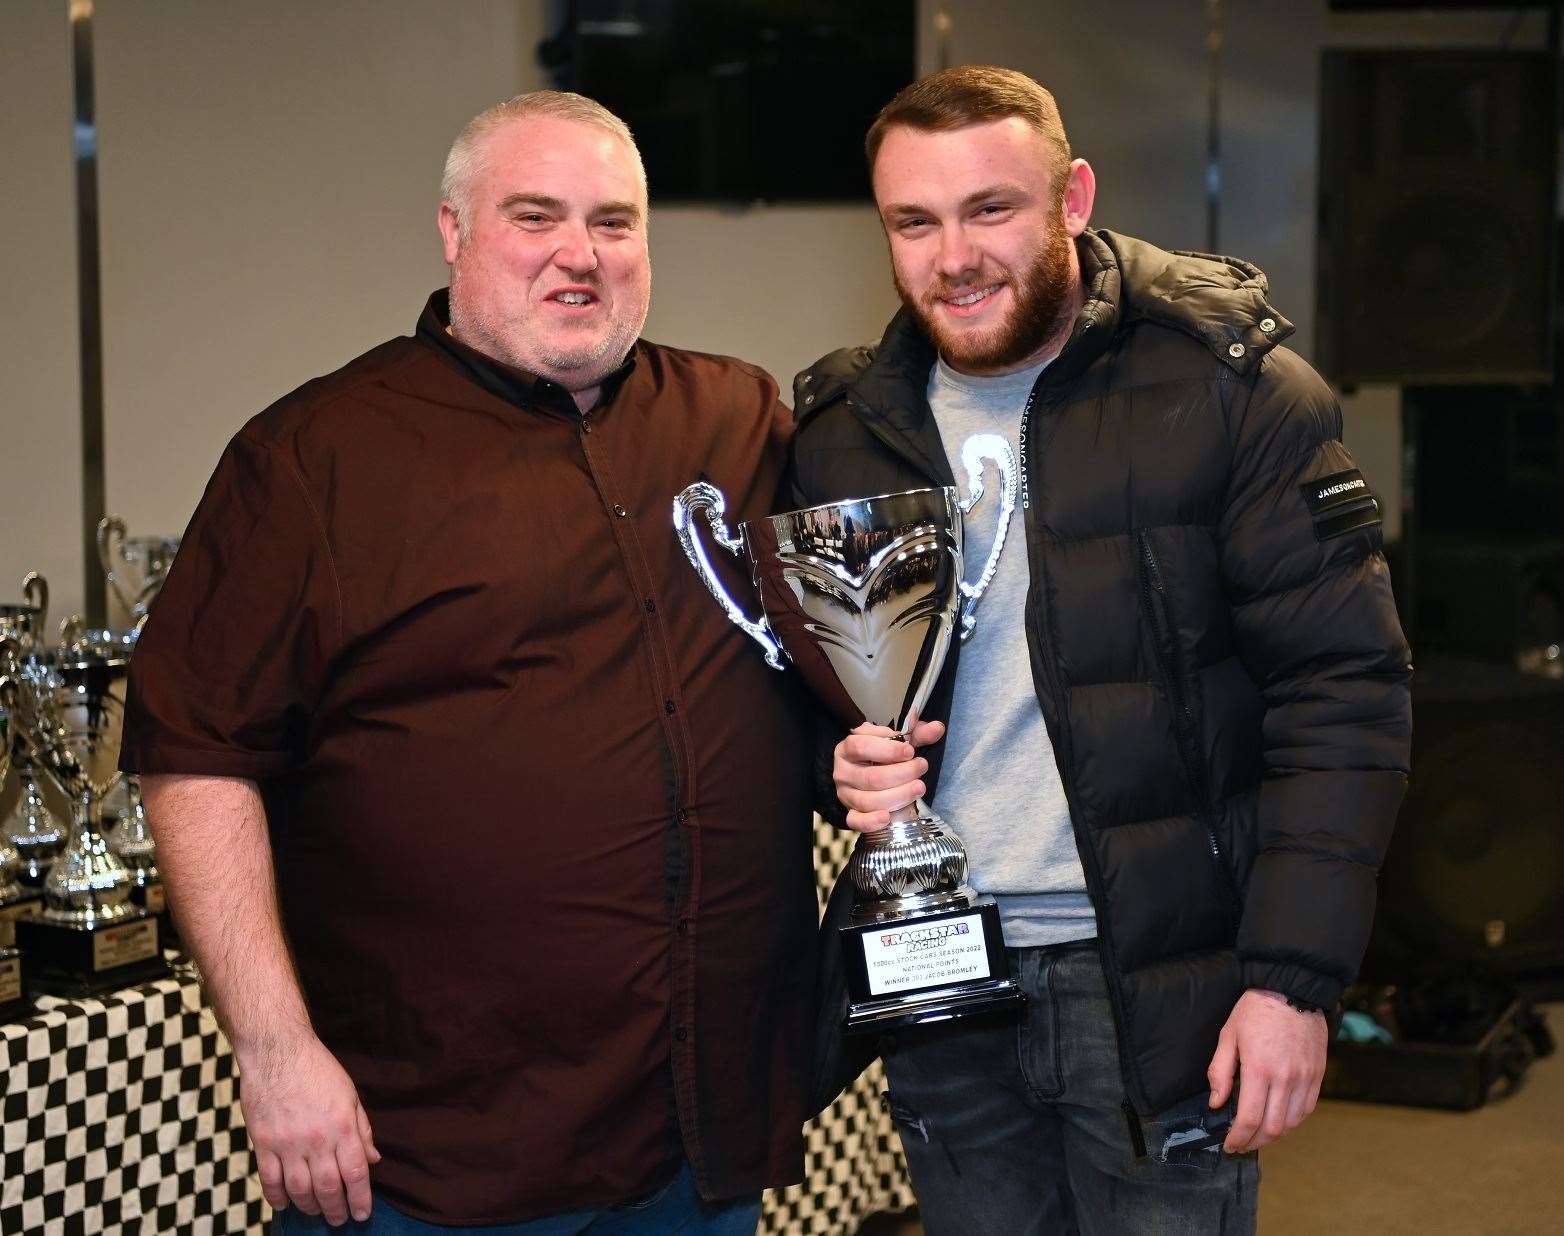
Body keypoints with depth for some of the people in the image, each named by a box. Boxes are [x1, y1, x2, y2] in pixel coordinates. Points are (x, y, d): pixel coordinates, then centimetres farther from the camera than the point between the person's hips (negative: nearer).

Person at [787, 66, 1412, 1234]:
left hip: (1160, 980, -4)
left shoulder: (1228, 389, -9)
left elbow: (1342, 688, -10)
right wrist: (842, 761, -7)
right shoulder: (842, 430, 5)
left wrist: (1294, 973, -16)